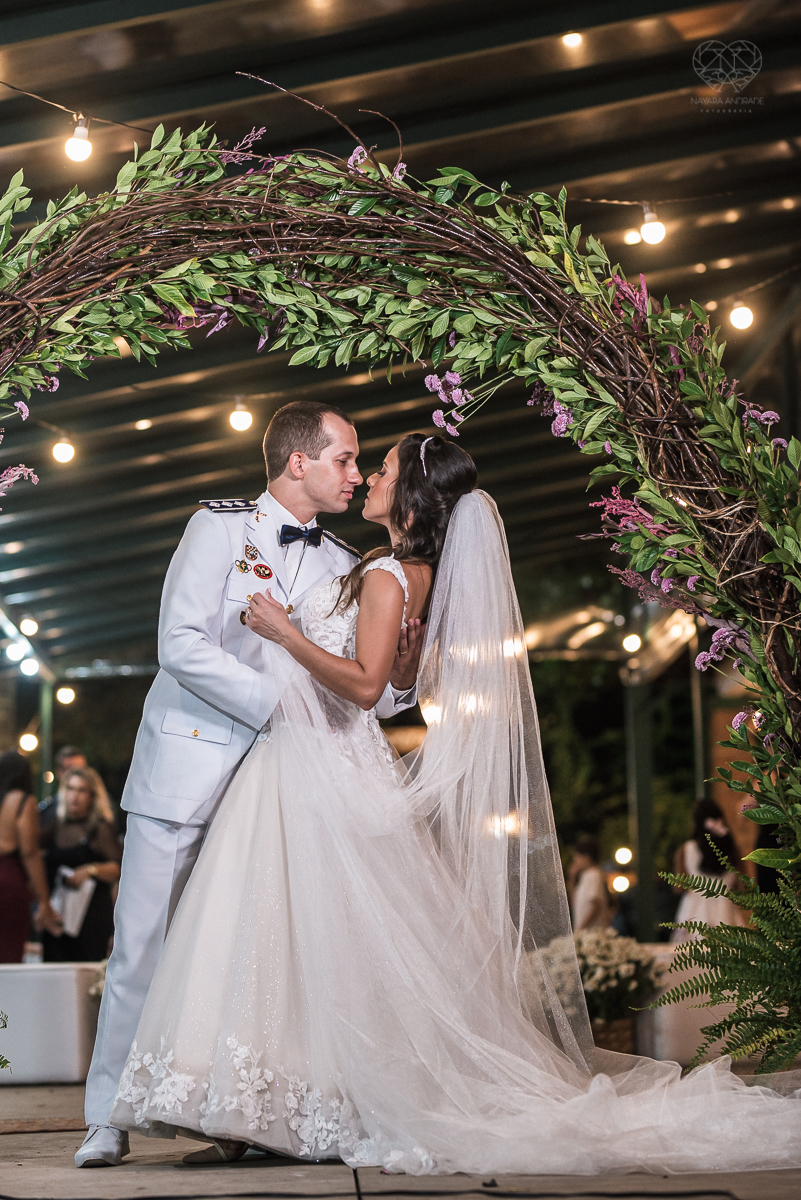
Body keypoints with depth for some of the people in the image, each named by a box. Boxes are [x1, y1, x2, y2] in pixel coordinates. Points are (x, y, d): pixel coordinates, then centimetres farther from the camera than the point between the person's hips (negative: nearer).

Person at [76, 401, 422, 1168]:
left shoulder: (339, 564, 11)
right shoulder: (220, 527, -5)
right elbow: (180, 646, -16)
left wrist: (397, 679, -9)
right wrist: (276, 704, -19)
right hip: (188, 767, -4)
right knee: (142, 944, -1)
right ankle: (109, 1120, 8)